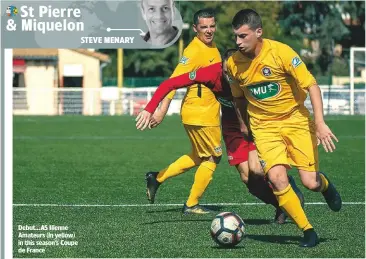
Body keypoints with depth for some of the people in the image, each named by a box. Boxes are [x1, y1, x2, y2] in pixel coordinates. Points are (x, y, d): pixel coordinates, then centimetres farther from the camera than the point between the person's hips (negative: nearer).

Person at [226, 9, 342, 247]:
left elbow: (312, 86, -16)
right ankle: (308, 232, -3)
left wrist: (320, 124, -24)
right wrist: (244, 126, 16)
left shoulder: (281, 52, -19)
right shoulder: (233, 64, -6)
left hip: (296, 120, -2)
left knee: (310, 182, -7)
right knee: (277, 178, -19)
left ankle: (325, 185, 34)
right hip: (264, 126, 2)